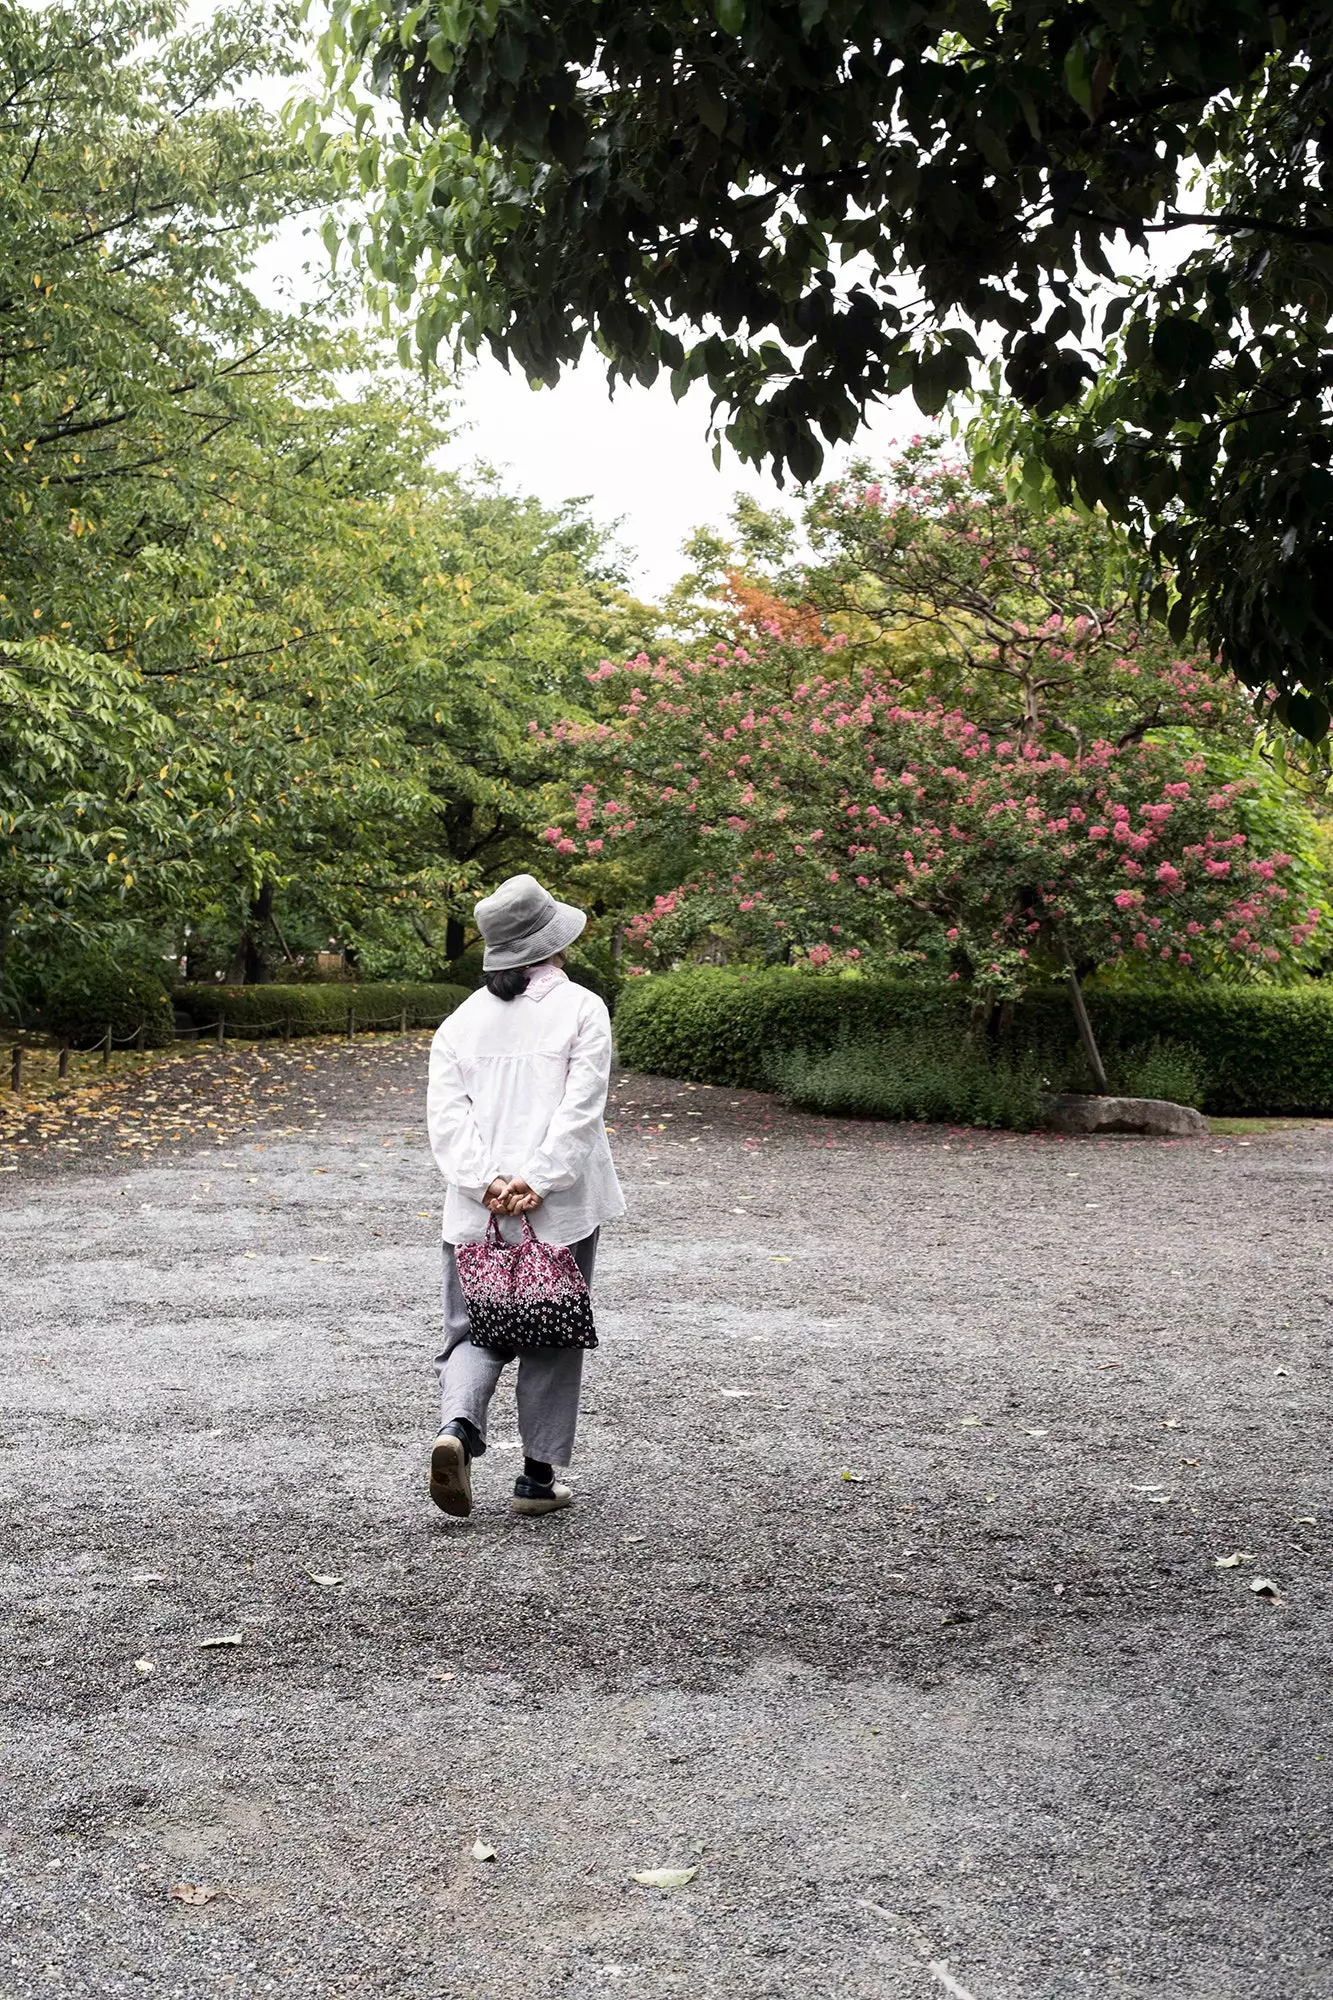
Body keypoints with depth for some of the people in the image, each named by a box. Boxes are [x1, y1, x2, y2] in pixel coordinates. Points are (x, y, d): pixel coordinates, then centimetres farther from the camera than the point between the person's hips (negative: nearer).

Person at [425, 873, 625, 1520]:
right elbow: (580, 1109, -14)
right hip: (562, 1208, -3)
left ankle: (456, 1425, -14)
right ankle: (538, 1477, 15)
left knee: (474, 1331, 13)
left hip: (476, 1209, 3)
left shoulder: (462, 1018, 8)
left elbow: (446, 1113, -3)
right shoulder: (582, 1009, -4)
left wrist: (485, 1182, -10)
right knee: (552, 1339, 10)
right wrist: (535, 1183, -16)